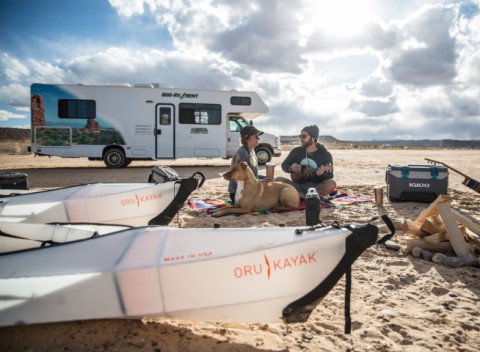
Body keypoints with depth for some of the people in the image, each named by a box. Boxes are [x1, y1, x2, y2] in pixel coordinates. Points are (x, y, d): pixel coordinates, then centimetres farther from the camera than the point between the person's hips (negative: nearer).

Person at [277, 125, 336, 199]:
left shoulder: (325, 154, -3)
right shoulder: (296, 151, 5)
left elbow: (330, 177, -4)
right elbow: (284, 165, 12)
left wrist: (322, 174, -27)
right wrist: (291, 168, -11)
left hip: (317, 187, -2)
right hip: (299, 186, 2)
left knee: (331, 184, -34)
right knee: (279, 180, -22)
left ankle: (299, 196, -30)